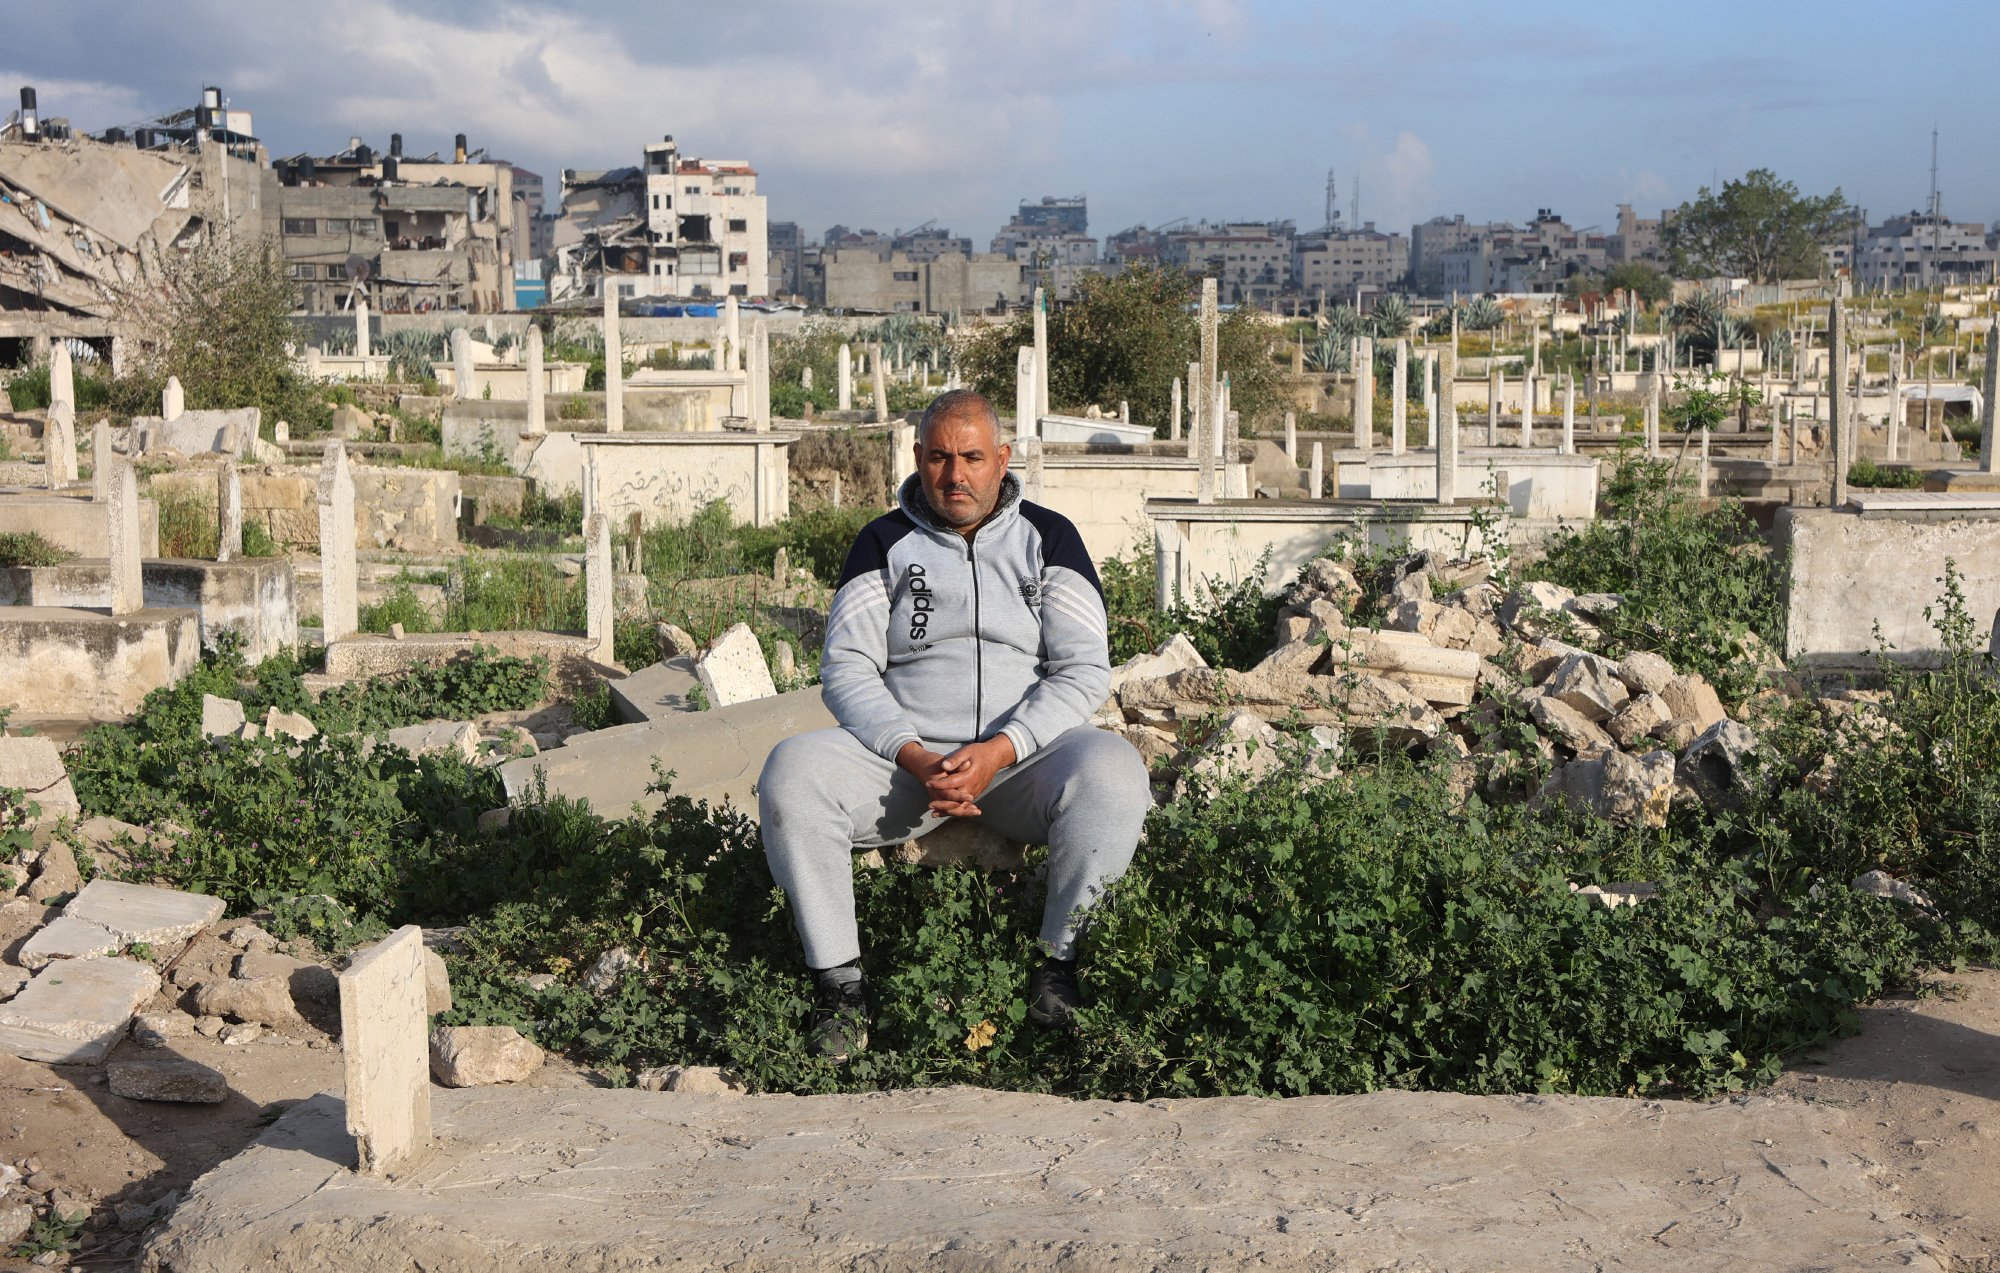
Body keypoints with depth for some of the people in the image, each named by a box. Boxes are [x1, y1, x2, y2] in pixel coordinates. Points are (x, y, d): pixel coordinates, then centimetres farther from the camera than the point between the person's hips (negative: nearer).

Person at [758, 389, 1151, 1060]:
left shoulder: (1048, 538, 8)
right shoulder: (884, 543, 10)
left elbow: (1083, 670, -1)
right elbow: (846, 669, 2)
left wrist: (999, 752, -17)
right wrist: (913, 757, -16)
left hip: (1025, 754, -1)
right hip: (904, 756, 1)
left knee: (1112, 771, -32)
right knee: (791, 772, -27)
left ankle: (1058, 965, -18)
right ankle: (839, 982, -19)